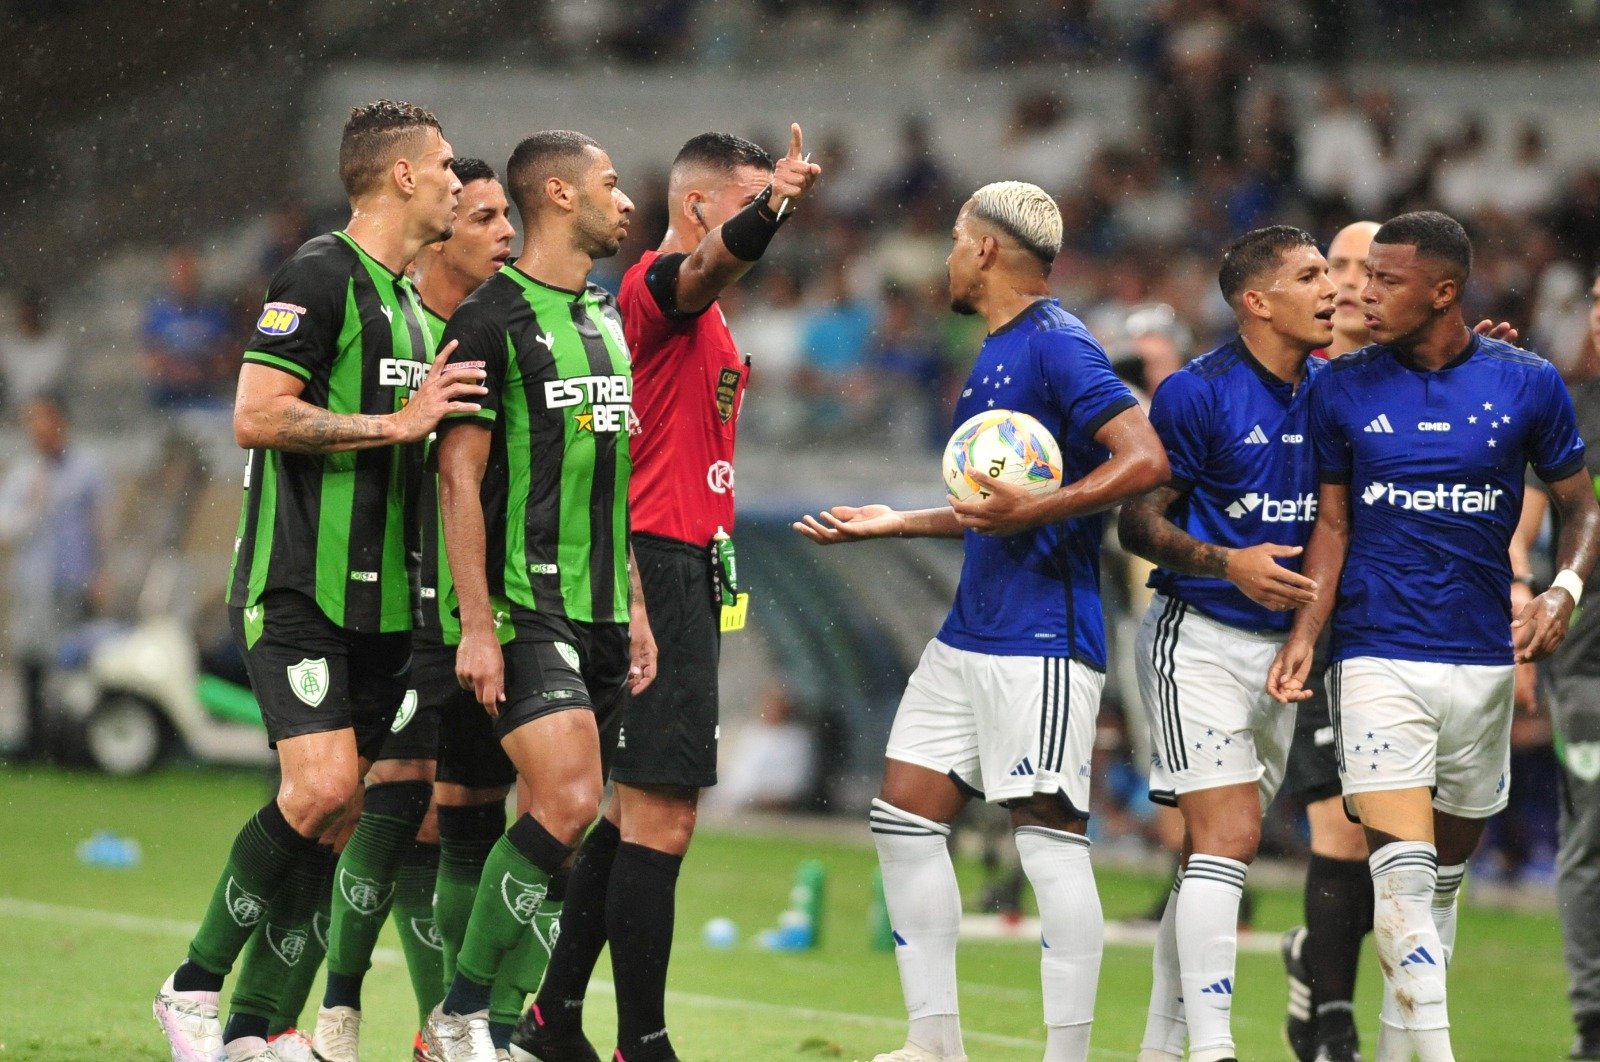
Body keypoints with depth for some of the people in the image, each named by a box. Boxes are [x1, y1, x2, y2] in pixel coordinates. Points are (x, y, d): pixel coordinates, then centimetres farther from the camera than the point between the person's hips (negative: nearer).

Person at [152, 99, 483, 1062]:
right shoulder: (322, 277, -10)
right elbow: (257, 416, -18)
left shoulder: (411, 298, 19)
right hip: (298, 588, -9)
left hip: (379, 599, 9)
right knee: (322, 787, -19)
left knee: (337, 819, 4)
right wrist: (396, 423, -17)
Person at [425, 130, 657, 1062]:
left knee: (563, 822, 4)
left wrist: (636, 609, 20)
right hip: (525, 611, -8)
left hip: (601, 617, 8)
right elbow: (460, 478, -10)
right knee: (568, 804, -19)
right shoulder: (493, 319, -7)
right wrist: (476, 626, -16)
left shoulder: (606, 321, 18)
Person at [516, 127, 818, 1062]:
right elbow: (714, 261, -34)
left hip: (680, 572, 11)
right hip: (662, 568, -11)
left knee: (639, 809, 15)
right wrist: (770, 206, -53)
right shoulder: (661, 282, -11)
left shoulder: (704, 317, 22)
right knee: (661, 816, -12)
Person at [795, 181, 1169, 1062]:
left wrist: (1031, 511, -27)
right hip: (967, 639, 10)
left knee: (1050, 838, -8)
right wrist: (897, 524, 30)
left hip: (1042, 637, -10)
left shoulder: (1054, 345, -12)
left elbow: (1144, 460, -22)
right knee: (903, 818, 8)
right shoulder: (994, 356, 18)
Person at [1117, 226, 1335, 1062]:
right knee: (1228, 837, -15)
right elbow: (1138, 521, -6)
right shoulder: (1197, 392, -11)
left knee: (1215, 851, 10)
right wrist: (1229, 564, -22)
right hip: (1200, 639, -6)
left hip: (1285, 641, 6)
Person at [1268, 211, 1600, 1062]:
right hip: (1378, 656, -1)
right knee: (1402, 868, -16)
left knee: (1448, 868, 11)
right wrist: (1304, 634, -2)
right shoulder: (1343, 388, 2)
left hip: (1484, 656, 2)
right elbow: (1333, 521, 10)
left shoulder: (1527, 384, 0)